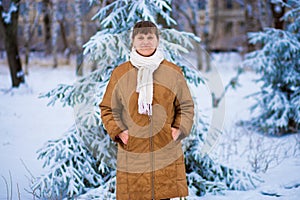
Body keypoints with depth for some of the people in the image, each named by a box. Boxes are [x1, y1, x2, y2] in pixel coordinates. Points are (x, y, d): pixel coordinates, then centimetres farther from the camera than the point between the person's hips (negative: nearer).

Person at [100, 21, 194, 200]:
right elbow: (107, 108, 11)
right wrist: (118, 131, -3)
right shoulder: (120, 73, 4)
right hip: (132, 154, 0)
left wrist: (180, 129, -1)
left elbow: (186, 105, 13)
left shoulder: (173, 72, 6)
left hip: (166, 152, 1)